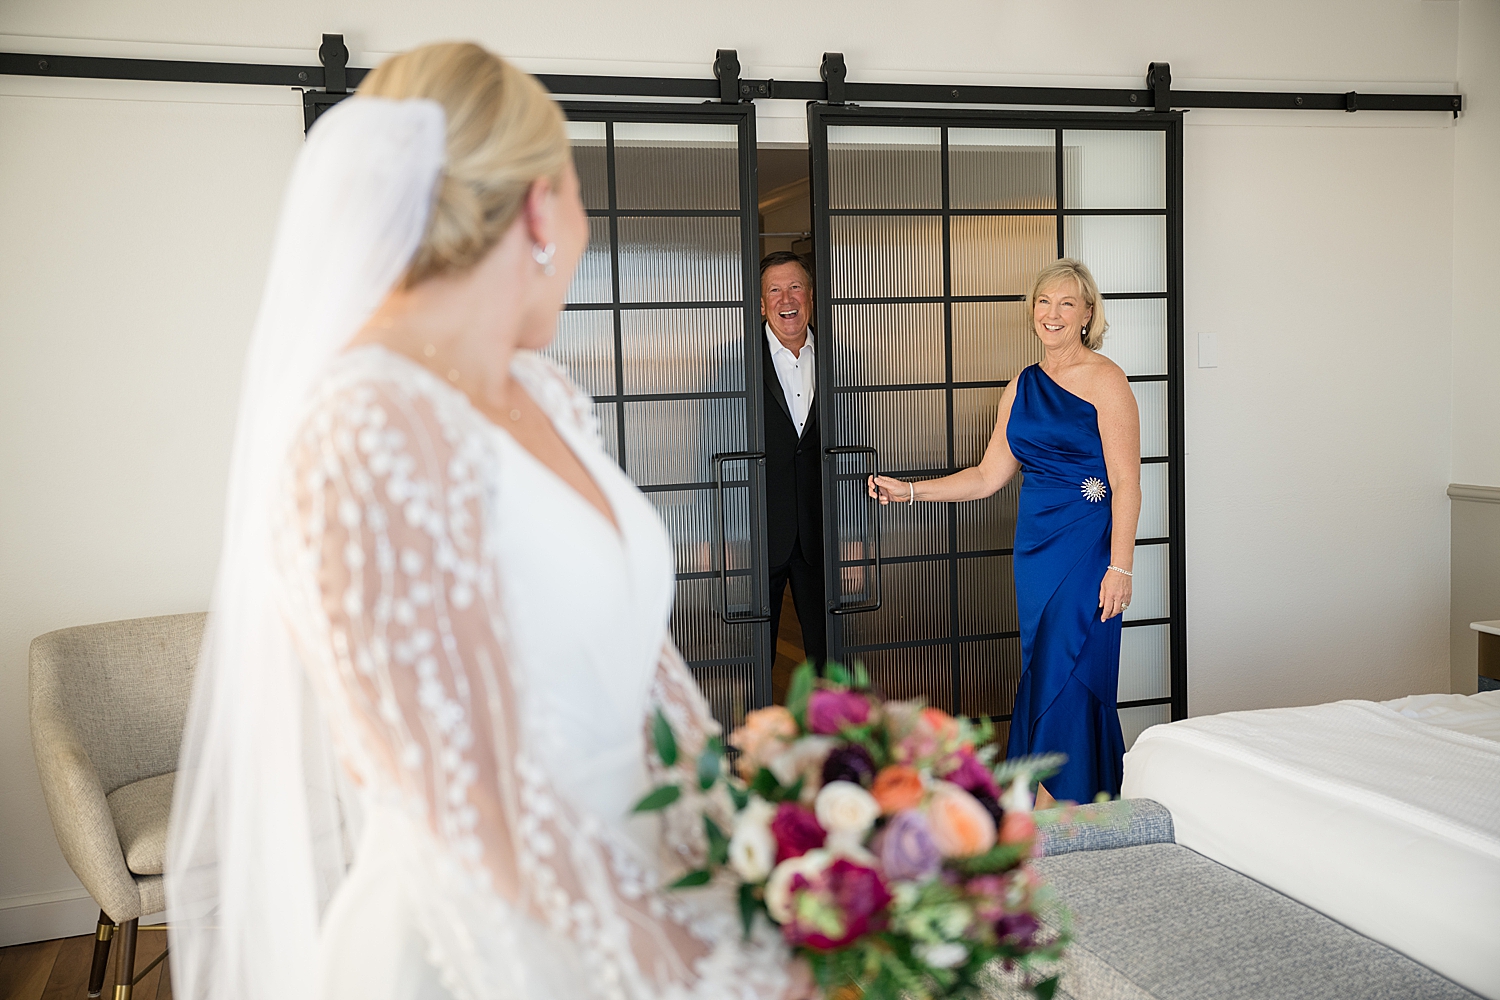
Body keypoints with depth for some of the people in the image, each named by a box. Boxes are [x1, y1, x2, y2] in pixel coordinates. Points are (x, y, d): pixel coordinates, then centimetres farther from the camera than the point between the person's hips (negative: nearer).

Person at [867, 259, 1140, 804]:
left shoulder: (1104, 380, -7)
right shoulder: (1022, 386, 13)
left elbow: (1125, 482, -11)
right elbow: (989, 476, 14)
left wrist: (1119, 567, -17)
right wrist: (909, 491, 9)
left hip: (1087, 548, -6)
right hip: (1034, 545, 7)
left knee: (1068, 676, -7)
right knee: (1041, 674, 9)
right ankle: (1040, 808, 17)